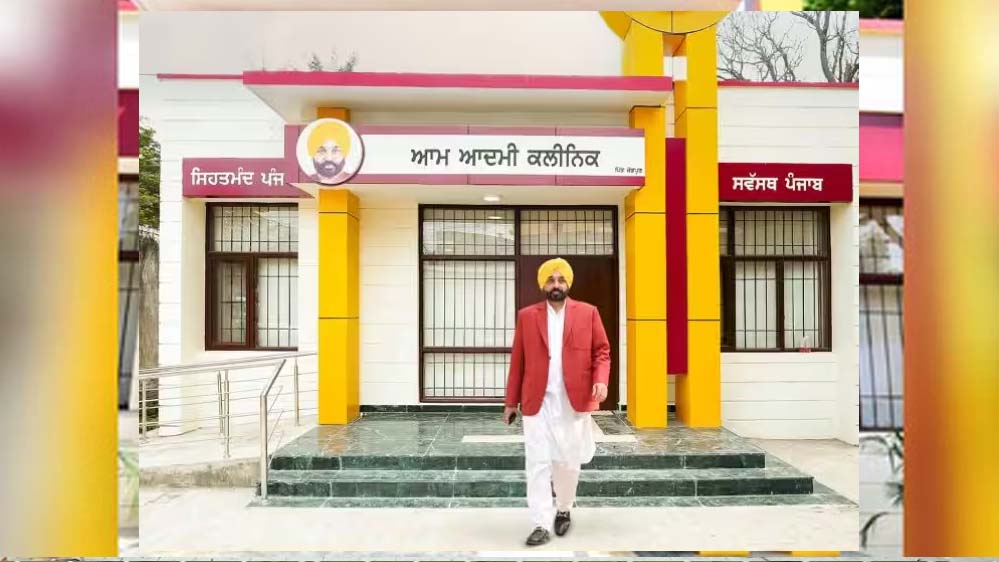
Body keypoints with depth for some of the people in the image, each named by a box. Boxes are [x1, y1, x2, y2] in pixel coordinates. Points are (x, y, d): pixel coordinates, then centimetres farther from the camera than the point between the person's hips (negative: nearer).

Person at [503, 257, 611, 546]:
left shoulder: (588, 313, 4)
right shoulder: (526, 316, 5)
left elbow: (602, 351, 5)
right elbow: (518, 360, 6)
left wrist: (601, 380, -14)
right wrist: (511, 401, 7)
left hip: (574, 401, 0)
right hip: (537, 401, 0)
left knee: (570, 461, 11)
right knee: (537, 463, -3)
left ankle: (563, 510, 34)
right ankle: (542, 524, 6)